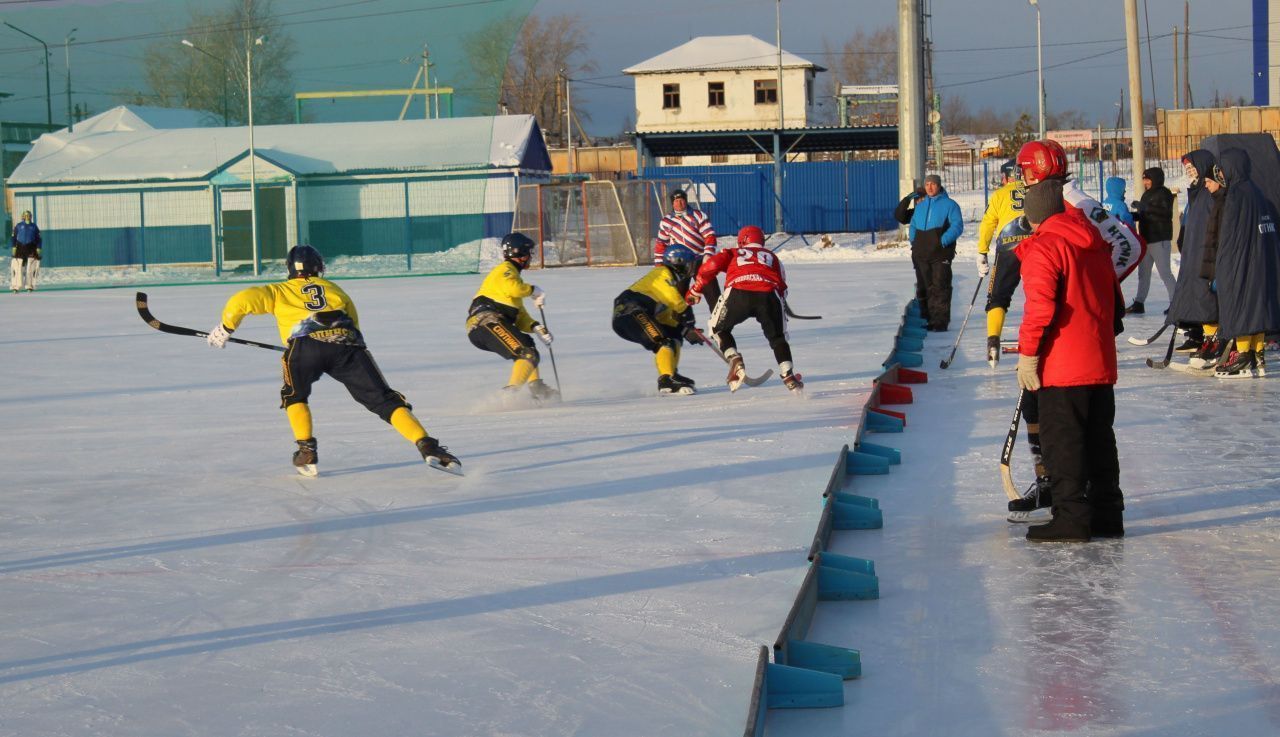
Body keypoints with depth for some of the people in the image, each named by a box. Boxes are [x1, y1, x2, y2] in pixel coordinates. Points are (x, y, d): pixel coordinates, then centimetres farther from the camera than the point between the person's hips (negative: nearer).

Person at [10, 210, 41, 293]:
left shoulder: (34, 226, 10)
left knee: (30, 268, -3)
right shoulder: (18, 226, 6)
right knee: (18, 268, -6)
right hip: (20, 248, -1)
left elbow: (38, 238, 11)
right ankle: (16, 287, -5)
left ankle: (29, 286, 4)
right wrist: (13, 247, -4)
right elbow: (13, 237, 5)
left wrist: (38, 249, 3)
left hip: (31, 249, 1)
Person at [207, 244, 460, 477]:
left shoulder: (278, 291, 32)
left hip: (306, 343, -1)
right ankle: (426, 446, -14)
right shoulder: (334, 289, 38)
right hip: (347, 343, 1)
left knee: (294, 396, 27)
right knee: (384, 399, 2)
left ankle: (306, 450, 12)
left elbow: (242, 300, 23)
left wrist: (225, 328, 38)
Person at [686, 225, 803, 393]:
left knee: (720, 328, 24)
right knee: (777, 336, 20)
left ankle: (734, 360, 2)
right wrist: (780, 307, 36)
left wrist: (695, 292, 27)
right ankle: (788, 375, 4)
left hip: (738, 292, -1)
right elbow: (782, 286, 25)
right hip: (768, 294, 1)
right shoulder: (772, 257, 35)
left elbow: (709, 267, 17)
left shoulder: (733, 253, 31)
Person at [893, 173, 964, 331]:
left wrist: (944, 240, -21)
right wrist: (913, 240, 12)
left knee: (940, 288, -9)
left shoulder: (949, 204, 0)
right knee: (923, 288, 8)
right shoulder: (920, 205, 18)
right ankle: (927, 319, 15)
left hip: (941, 254, -6)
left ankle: (941, 321, -9)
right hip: (921, 254, 6)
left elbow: (957, 225, -8)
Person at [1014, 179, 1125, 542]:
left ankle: (1071, 518, -4)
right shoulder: (1095, 244, 14)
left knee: (1061, 440, -3)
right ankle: (1107, 515, 19)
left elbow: (1040, 305, -20)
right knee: (1099, 438, 14)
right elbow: (1115, 298, 21)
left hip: (1061, 367, -8)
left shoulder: (1042, 248, -11)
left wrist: (1028, 352, -14)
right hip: (1101, 362, 8)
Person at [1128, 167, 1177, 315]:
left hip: (1160, 240, -9)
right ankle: (1139, 303, 19)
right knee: (1143, 272, 12)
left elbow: (1164, 213, -24)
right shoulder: (1147, 194, 15)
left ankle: (1176, 302, -2)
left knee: (1164, 272, -8)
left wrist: (1144, 207, -25)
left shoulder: (1164, 194, -10)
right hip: (1146, 239, 9)